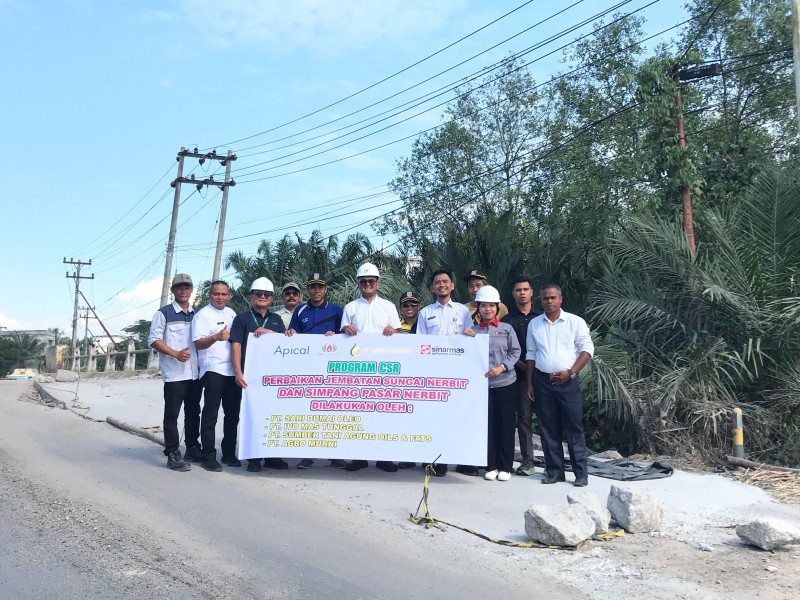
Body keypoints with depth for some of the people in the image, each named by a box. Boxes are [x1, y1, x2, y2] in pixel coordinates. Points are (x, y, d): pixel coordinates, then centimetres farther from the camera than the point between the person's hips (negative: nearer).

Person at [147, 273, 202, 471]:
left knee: (193, 412, 13)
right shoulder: (164, 313, -1)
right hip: (174, 373, -5)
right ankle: (173, 454, 3)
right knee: (172, 414, -2)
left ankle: (192, 448, 26)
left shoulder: (197, 314, 13)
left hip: (195, 373, 5)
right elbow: (153, 340, -5)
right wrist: (176, 354, -16)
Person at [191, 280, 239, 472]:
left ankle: (229, 454, 20)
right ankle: (209, 457, 3)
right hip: (213, 371, -7)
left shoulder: (231, 313, 16)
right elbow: (198, 343, -13)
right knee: (210, 415, -3)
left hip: (233, 371, 7)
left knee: (233, 414, 10)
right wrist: (216, 337, -32)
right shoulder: (203, 315, -5)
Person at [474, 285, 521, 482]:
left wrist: (502, 367, -14)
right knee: (487, 425, 5)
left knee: (506, 425, 4)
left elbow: (515, 352, -1)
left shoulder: (507, 329, 2)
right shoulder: (473, 331, 6)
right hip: (482, 384, 1)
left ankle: (505, 466, 15)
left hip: (505, 383, -1)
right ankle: (491, 465, 16)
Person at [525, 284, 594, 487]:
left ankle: (581, 474, 6)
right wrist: (530, 383, 9)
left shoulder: (575, 322, -1)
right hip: (542, 381, 3)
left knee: (573, 428, -1)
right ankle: (554, 471, 16)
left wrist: (570, 373, -13)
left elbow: (587, 349, -3)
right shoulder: (534, 324, 9)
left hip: (567, 381, -3)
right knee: (548, 429, 7)